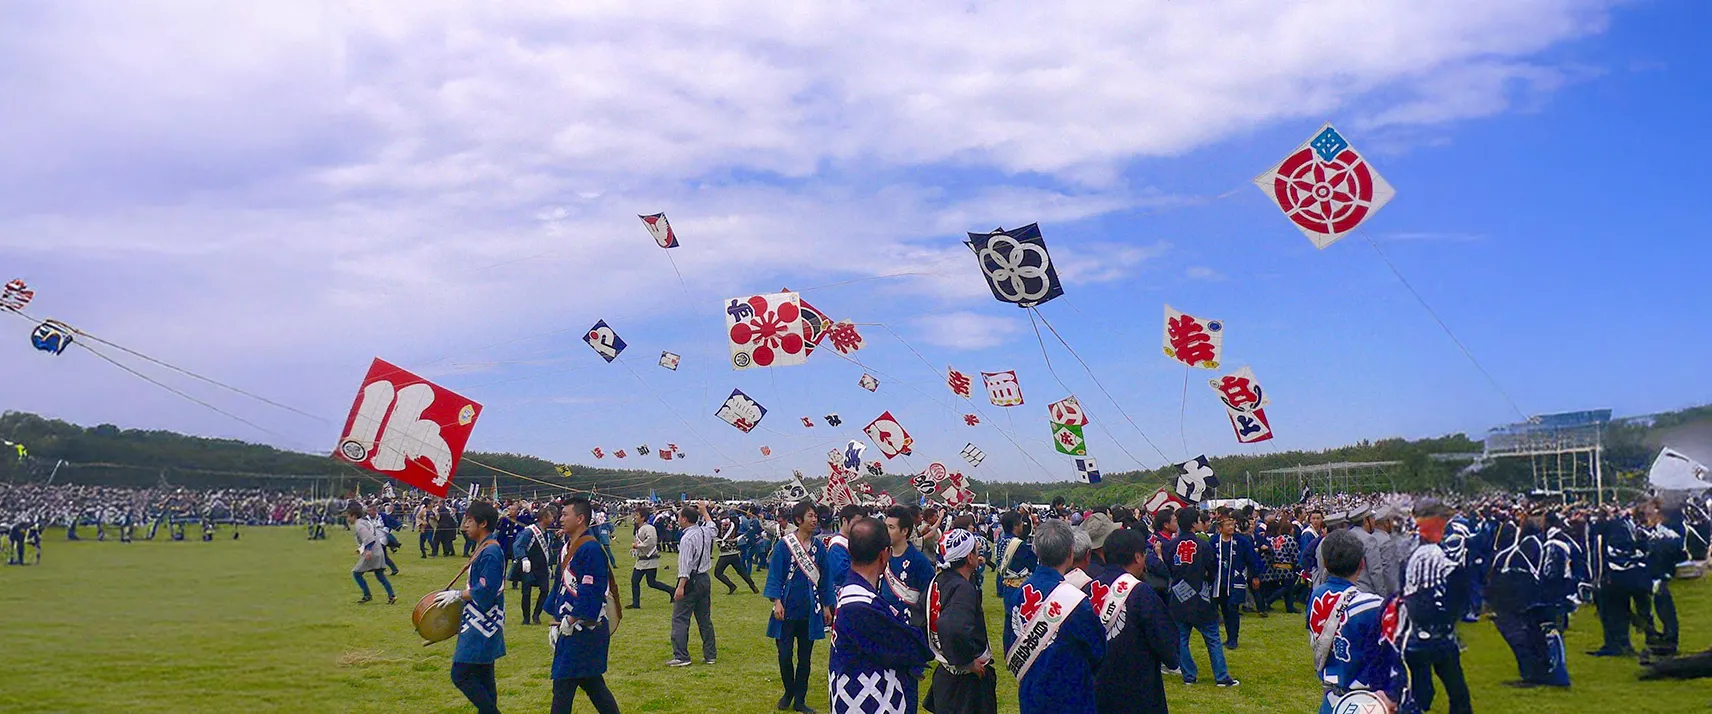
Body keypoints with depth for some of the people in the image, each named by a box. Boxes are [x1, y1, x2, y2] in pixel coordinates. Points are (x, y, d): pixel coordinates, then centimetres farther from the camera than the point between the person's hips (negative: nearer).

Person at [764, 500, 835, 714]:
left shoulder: (818, 546, 3)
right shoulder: (784, 544, -6)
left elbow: (824, 578, 9)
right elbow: (775, 574, -6)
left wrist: (827, 606, 8)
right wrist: (777, 601, -15)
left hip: (810, 611, 3)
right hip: (787, 608, -3)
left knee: (804, 657, 7)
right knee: (784, 655, 0)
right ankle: (789, 692, 25)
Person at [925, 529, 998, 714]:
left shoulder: (938, 581, 2)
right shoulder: (964, 589, -24)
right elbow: (954, 628, -41)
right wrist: (968, 661, -26)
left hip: (944, 673, 8)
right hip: (968, 679, -8)